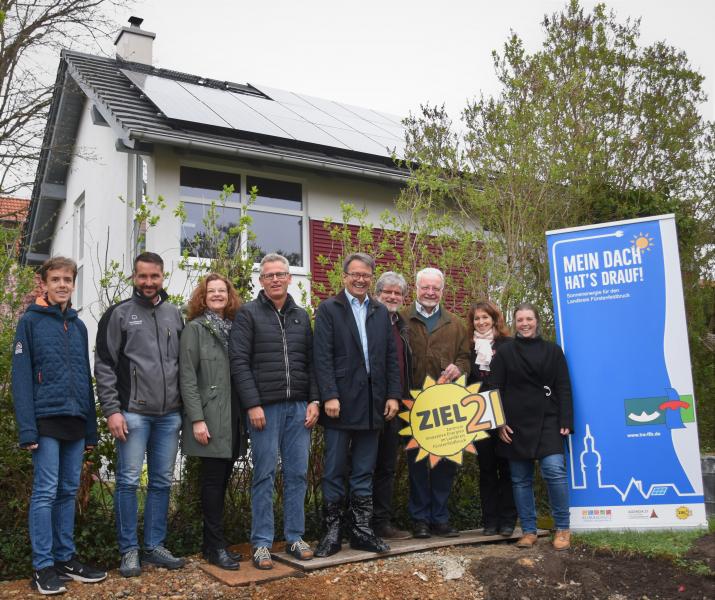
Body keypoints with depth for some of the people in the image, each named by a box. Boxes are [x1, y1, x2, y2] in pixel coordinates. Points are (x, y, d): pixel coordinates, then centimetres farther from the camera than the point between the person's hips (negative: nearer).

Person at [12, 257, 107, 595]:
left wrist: (91, 427, 13)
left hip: (75, 420, 5)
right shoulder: (30, 321, -2)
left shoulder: (78, 325, 15)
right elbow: (21, 377, -8)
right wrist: (27, 428, -16)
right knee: (46, 492, -4)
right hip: (47, 419, -5)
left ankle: (66, 558, 19)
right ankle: (43, 567, 4)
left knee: (68, 492, 10)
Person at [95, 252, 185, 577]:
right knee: (128, 481, -1)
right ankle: (129, 550, 11)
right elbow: (104, 365, -4)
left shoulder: (174, 315, 12)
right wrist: (112, 410, -11)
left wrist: (185, 405, 10)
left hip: (169, 414, 4)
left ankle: (155, 546, 20)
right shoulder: (118, 314, 0)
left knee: (162, 482, 9)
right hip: (133, 413, -4)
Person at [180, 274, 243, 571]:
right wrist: (197, 419, -16)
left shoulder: (234, 328, 13)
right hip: (210, 418, -5)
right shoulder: (195, 329, -3)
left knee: (222, 480, 9)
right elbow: (187, 377, -9)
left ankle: (211, 542, 19)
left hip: (233, 416, 6)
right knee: (213, 480, -1)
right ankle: (216, 547, 8)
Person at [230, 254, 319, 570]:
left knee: (297, 474, 8)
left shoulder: (301, 316, 13)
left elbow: (311, 361, 13)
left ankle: (295, 537, 19)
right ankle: (261, 543, 11)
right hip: (265, 406, -4)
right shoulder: (248, 314, 0)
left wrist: (314, 400, 3)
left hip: (299, 407, 4)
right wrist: (252, 405, -13)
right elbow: (239, 362, -6)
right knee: (264, 476, 2)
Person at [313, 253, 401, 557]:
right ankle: (332, 532, 14)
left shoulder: (381, 312, 13)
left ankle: (361, 530, 20)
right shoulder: (329, 309, -1)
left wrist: (393, 395, 4)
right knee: (334, 472, 4)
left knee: (364, 473, 11)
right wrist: (329, 396, -16)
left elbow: (391, 357, 12)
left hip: (373, 404, 4)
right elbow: (322, 356, -9)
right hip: (341, 402, -4)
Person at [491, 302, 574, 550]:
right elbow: (495, 390, 3)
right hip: (515, 424, 1)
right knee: (520, 479, 4)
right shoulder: (504, 352, 7)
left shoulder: (552, 351, 9)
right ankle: (529, 531, 15)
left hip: (547, 422, -1)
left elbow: (563, 389, 6)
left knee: (554, 470, -15)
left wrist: (565, 422, -4)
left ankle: (562, 529, 0)